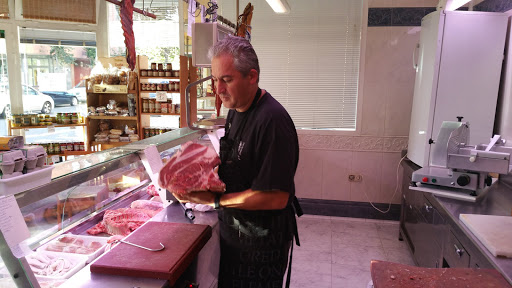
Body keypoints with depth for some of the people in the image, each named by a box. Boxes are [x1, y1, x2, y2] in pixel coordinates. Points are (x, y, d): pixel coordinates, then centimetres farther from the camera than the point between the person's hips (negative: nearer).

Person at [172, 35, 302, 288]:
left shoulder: (272, 120, -26)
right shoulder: (235, 110, 4)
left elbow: (276, 198, -27)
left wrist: (215, 200, -22)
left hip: (262, 241, -8)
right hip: (233, 229, 8)